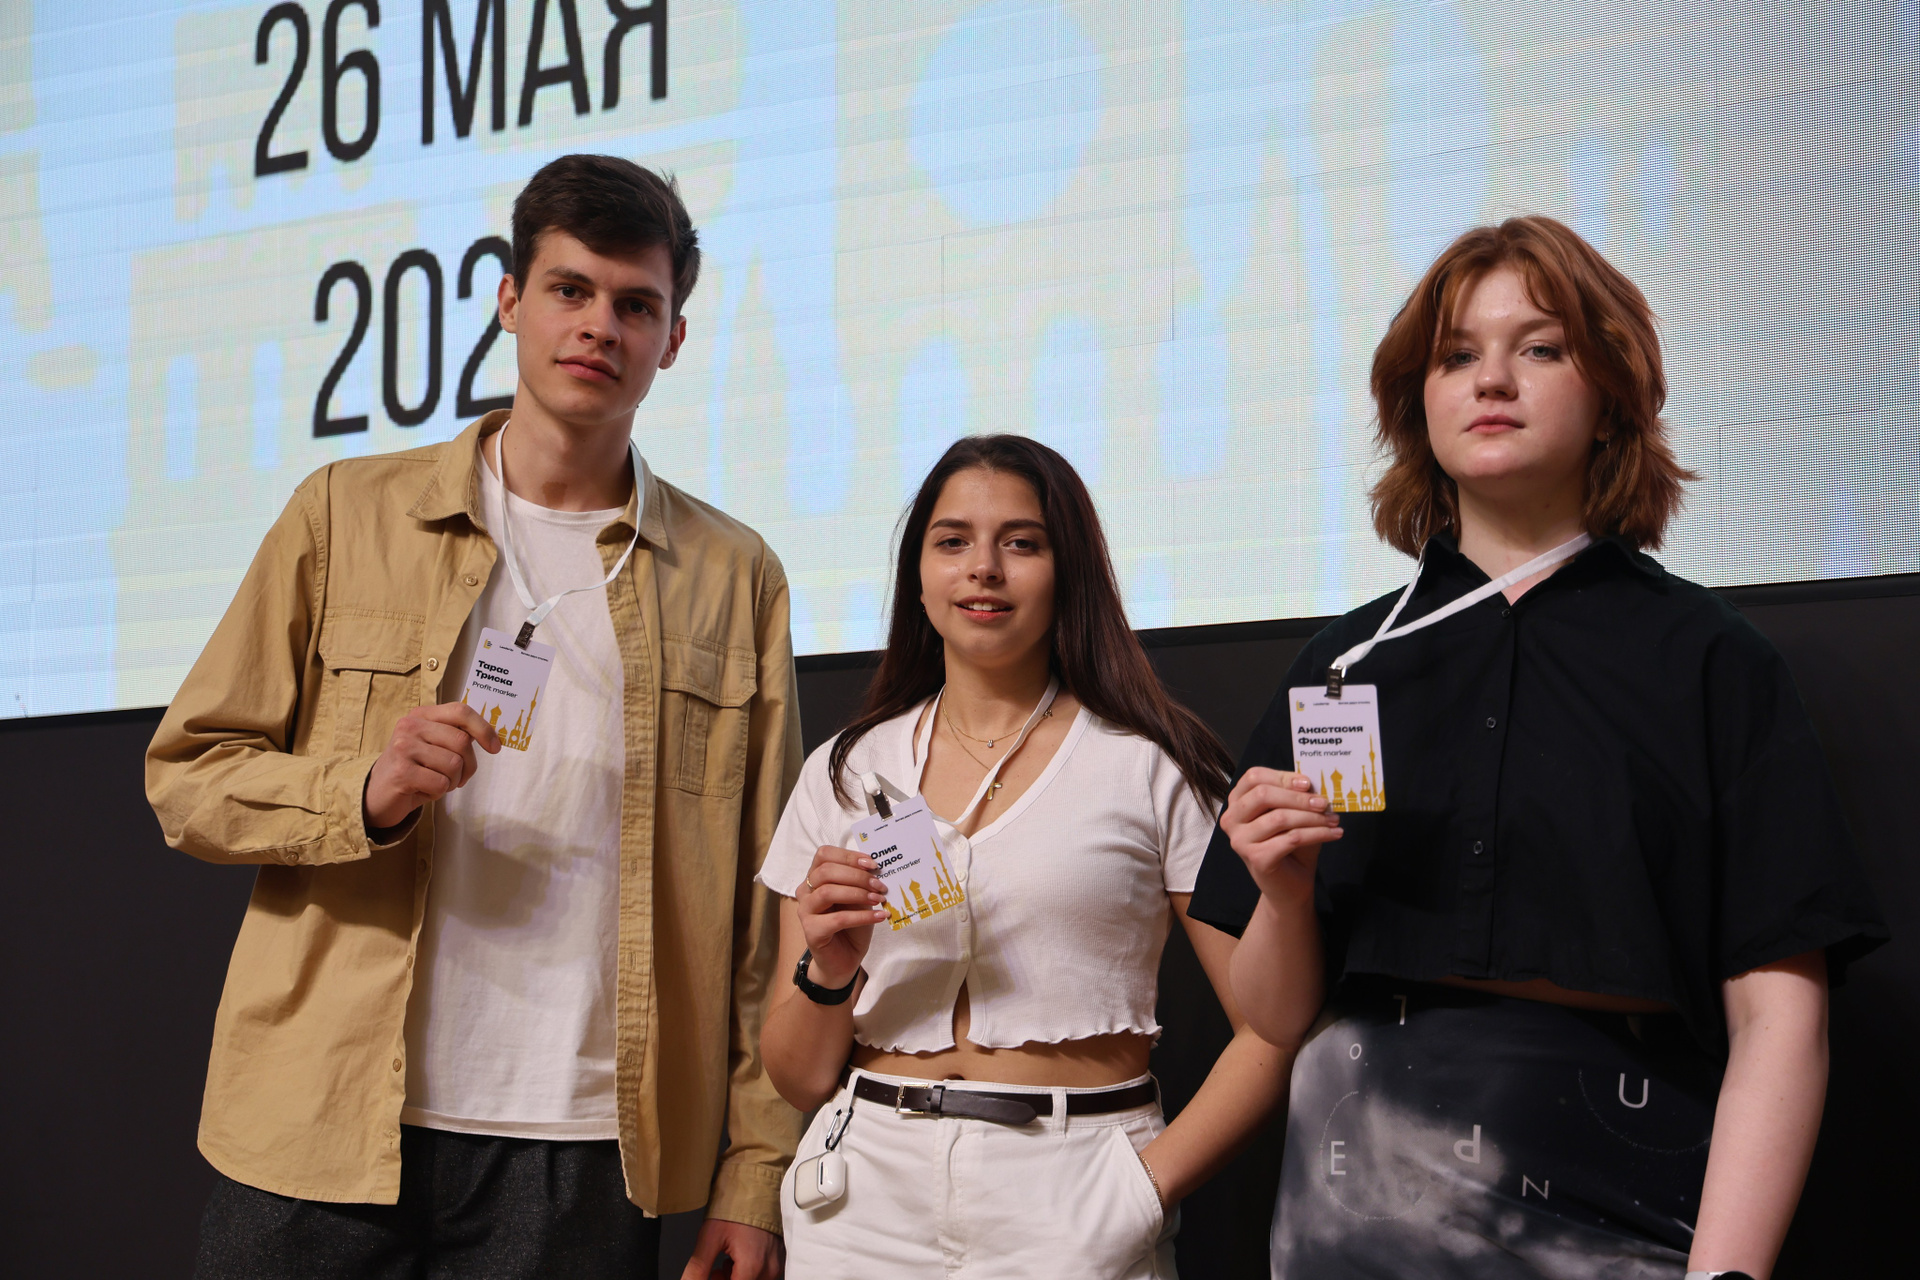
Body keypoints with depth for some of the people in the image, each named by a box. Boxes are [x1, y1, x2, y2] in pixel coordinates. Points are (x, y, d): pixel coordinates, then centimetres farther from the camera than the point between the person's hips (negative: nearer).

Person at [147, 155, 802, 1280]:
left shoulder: (735, 576, 6)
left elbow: (764, 905, 4)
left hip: (584, 1153, 0)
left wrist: (756, 1172, 0)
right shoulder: (347, 514, 5)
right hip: (324, 1136, 0)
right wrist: (365, 794, -14)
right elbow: (187, 774, 6)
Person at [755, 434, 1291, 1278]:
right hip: (873, 1189, 3)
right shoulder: (845, 773, 7)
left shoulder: (1152, 768, -2)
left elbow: (1273, 1027, -5)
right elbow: (799, 1079, 8)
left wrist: (1146, 1185, -13)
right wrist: (827, 972, -11)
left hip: (1072, 1209, -2)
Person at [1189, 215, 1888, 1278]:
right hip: (1357, 1194, 2)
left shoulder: (1706, 658, -1)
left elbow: (1778, 1017, -7)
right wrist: (1284, 894, -12)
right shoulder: (1343, 664, 7)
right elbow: (1279, 1018, 8)